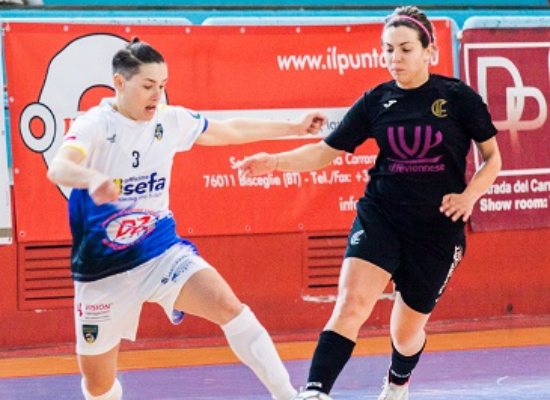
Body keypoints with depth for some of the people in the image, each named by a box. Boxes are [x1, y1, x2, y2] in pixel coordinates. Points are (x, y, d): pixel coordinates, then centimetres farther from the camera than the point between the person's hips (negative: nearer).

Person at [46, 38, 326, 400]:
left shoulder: (171, 121, -2)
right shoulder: (95, 125, -17)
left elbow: (232, 130, 17)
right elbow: (58, 169, -38)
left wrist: (296, 127, 21)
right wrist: (93, 179, -60)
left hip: (162, 251, 3)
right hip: (103, 268, -3)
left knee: (229, 307, -25)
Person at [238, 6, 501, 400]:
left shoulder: (459, 97, -5)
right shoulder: (376, 101, 0)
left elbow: (493, 158, 4)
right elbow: (326, 151, 4)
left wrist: (470, 194, -14)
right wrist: (275, 162, -12)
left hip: (437, 228, -1)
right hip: (380, 216, 1)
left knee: (406, 332, 11)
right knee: (351, 302, -24)